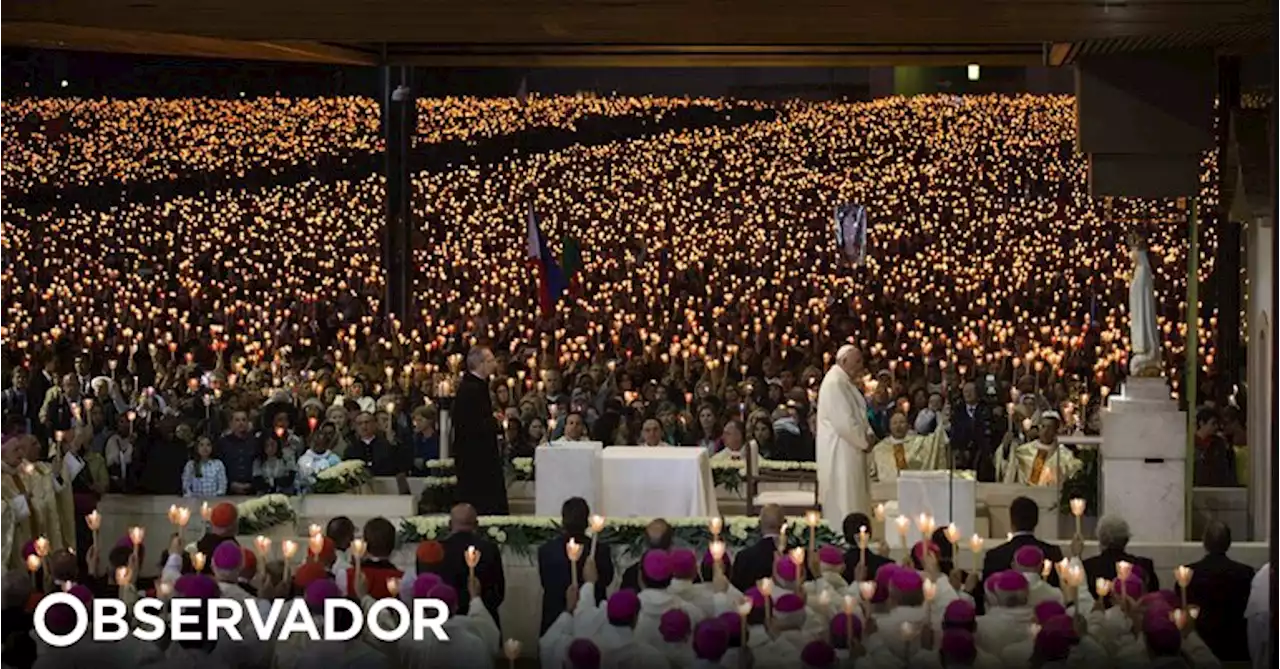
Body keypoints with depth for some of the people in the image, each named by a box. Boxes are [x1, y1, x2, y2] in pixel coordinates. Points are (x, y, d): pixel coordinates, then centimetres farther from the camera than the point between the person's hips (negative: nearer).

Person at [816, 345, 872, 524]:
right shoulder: (834, 384, -18)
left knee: (855, 500, 12)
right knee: (843, 503, -6)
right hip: (839, 453, -11)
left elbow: (857, 415, 21)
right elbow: (844, 422, -23)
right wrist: (864, 441, -12)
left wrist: (868, 434, 3)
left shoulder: (845, 382, 14)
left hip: (849, 450, 11)